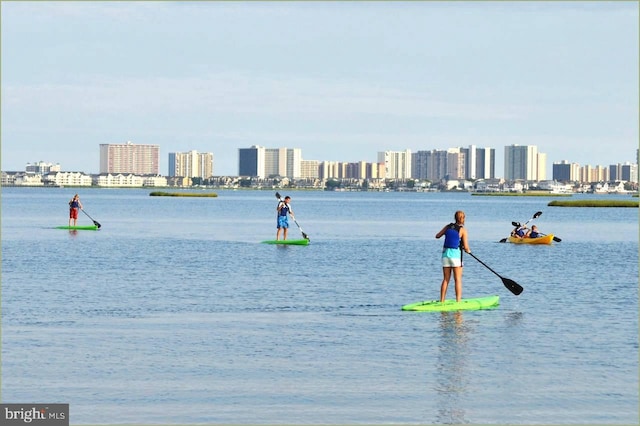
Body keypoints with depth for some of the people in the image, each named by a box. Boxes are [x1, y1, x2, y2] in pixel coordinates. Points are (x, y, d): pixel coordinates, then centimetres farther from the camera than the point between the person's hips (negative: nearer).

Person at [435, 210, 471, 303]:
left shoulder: (448, 227, 5)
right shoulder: (462, 230, -8)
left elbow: (437, 236, 17)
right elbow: (466, 247, -8)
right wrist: (468, 250, 14)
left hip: (445, 254, 5)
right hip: (456, 254, -5)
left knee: (446, 279, 11)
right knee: (458, 280, 1)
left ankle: (442, 301, 11)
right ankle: (458, 301, -4)